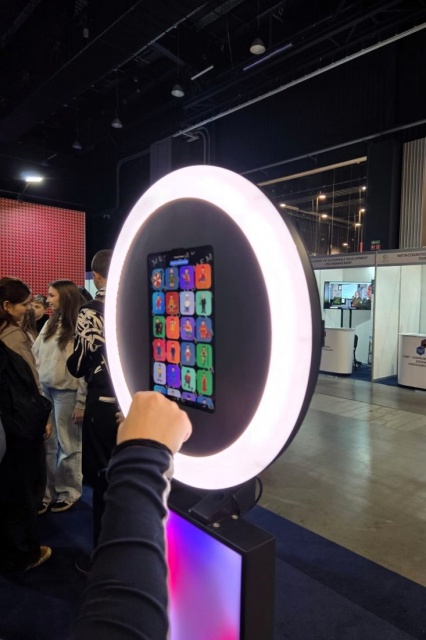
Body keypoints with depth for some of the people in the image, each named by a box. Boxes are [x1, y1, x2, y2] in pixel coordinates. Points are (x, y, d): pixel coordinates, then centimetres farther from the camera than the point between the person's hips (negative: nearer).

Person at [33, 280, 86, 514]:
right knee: (46, 445, 10)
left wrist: (81, 402, -14)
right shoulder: (50, 324, 11)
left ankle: (68, 493, 26)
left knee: (68, 446, 9)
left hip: (66, 392, -6)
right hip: (44, 390, 6)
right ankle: (45, 492, 25)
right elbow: (35, 355, 12)